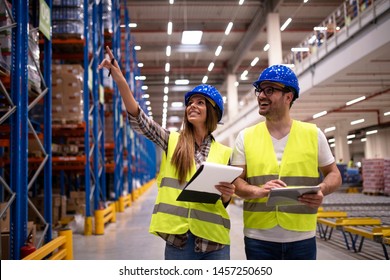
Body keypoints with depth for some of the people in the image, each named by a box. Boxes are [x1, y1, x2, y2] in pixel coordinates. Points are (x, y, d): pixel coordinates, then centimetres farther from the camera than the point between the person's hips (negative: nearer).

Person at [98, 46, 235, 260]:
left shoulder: (224, 153, 5)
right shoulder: (172, 141, 3)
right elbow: (138, 120, -10)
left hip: (213, 241, 1)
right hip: (178, 239, 0)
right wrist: (120, 80, -23)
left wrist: (226, 194, -15)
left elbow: (225, 201, 9)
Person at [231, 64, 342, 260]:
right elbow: (235, 181, 0)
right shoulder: (246, 137, 1)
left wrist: (322, 190, -14)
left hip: (302, 238, 0)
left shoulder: (313, 134, 1)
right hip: (258, 239, 0)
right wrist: (259, 191, -21)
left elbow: (334, 174, 8)